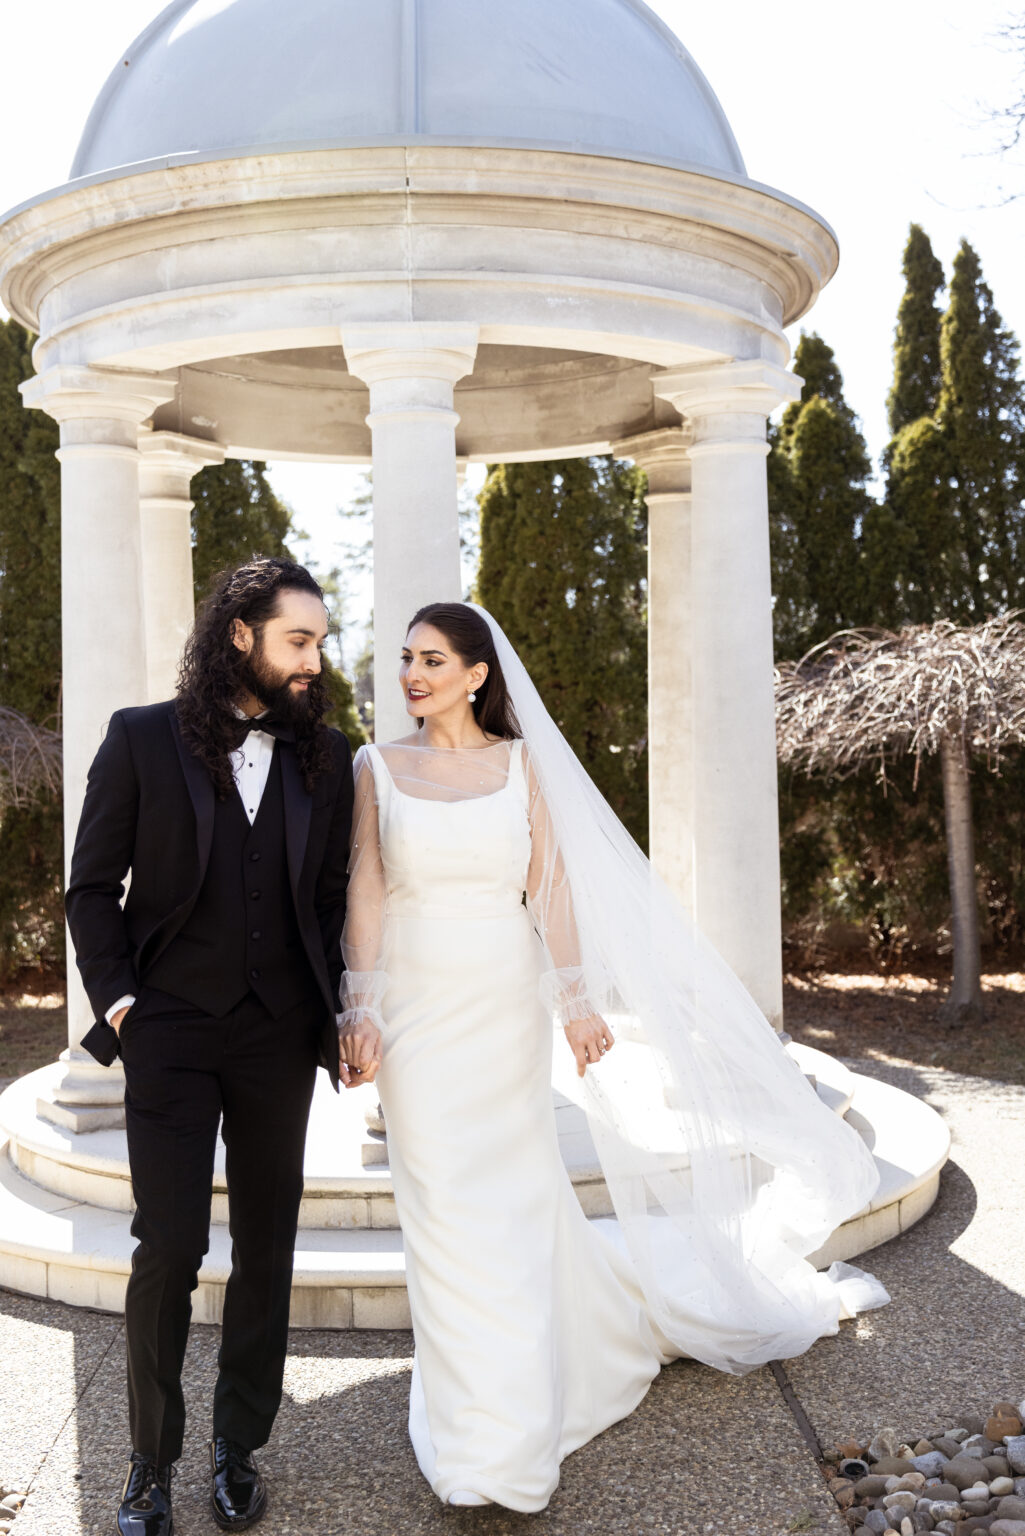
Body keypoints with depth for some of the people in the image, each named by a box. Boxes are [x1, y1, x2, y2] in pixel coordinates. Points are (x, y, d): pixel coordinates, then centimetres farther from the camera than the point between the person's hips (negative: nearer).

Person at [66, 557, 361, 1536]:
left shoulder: (325, 758, 7)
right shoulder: (142, 739, -1)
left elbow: (332, 897, 10)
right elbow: (92, 887, 2)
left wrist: (340, 1012, 3)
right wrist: (117, 1000, -6)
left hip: (280, 1035, 3)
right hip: (171, 1028, -3)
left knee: (265, 1246, 11)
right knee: (170, 1245, -4)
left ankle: (239, 1446, 28)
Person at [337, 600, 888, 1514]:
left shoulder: (519, 763, 2)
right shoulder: (378, 767, 2)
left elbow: (550, 885, 0)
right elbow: (366, 891, -1)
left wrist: (576, 1002, -4)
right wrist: (360, 1010, -7)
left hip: (504, 1007, 0)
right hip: (418, 1008, 0)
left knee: (515, 1198, 9)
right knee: (443, 1207, 3)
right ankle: (478, 1431, 18)